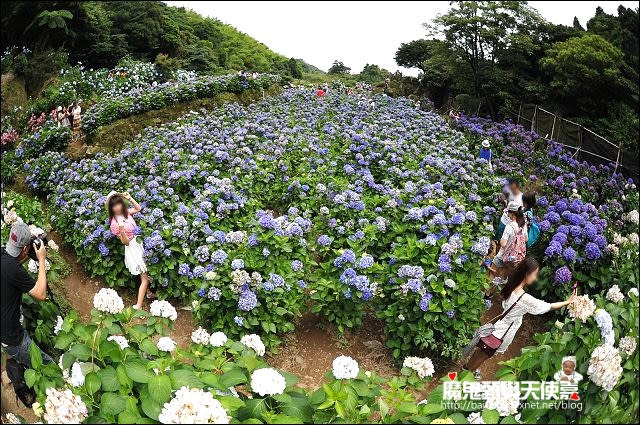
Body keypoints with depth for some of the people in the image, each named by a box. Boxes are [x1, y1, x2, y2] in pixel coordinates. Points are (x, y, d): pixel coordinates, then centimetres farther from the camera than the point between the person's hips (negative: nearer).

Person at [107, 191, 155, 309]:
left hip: (140, 243, 7)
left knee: (146, 273, 23)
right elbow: (125, 242, -18)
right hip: (132, 248, -7)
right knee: (145, 277, -5)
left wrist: (130, 198, 3)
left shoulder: (125, 212, 0)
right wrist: (121, 231, -39)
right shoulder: (115, 223, -19)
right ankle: (138, 306, -2)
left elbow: (138, 208, 18)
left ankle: (148, 293, 44)